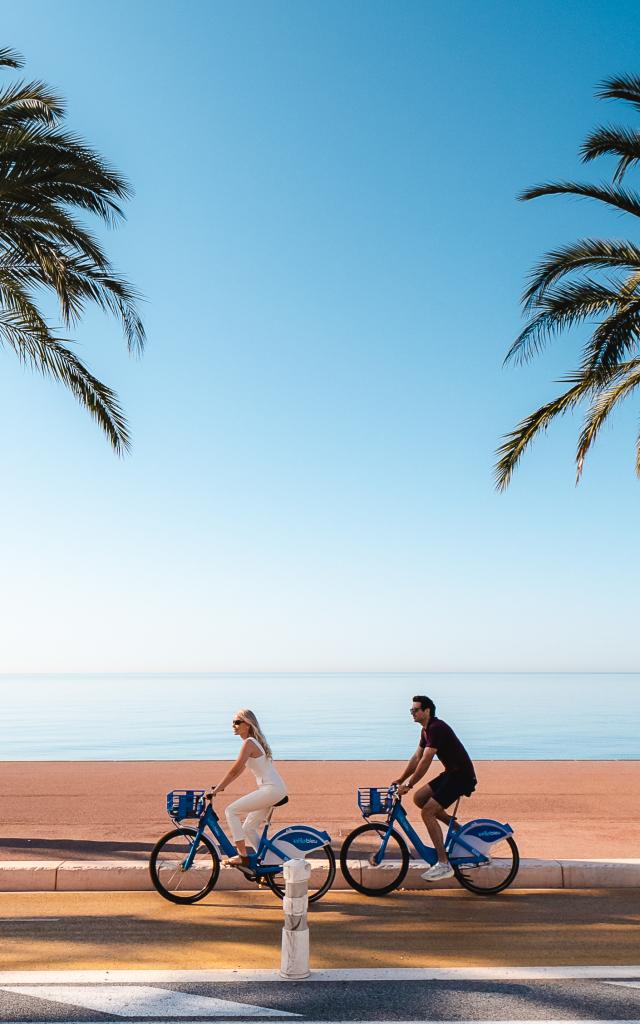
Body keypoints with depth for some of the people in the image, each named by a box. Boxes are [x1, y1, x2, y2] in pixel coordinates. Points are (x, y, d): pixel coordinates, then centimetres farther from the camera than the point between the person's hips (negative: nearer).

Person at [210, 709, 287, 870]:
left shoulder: (249, 743, -13)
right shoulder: (255, 741, 16)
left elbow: (235, 770, -16)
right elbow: (241, 769, 20)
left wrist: (216, 789, -11)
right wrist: (222, 786, 18)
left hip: (270, 789, -10)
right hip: (277, 789, 10)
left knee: (231, 811, -10)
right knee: (249, 828, 15)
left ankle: (242, 856, -6)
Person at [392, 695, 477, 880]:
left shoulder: (436, 728, -20)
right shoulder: (426, 730, 12)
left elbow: (425, 761, -24)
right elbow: (416, 758, 17)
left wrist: (408, 784, -22)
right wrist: (400, 780, 12)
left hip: (462, 776, -10)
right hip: (450, 773, 10)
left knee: (427, 812, -14)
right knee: (419, 797, 6)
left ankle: (444, 864, -11)